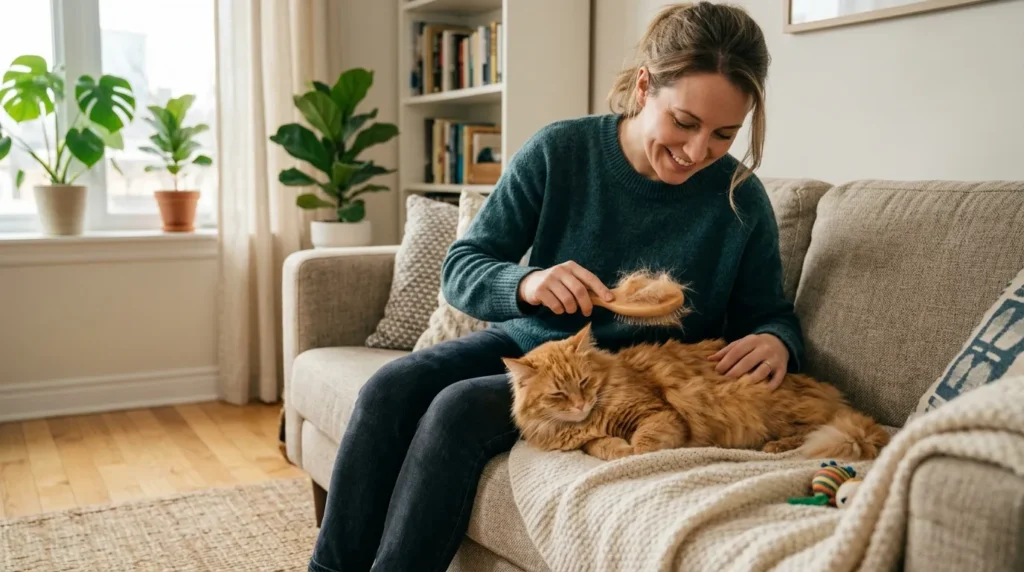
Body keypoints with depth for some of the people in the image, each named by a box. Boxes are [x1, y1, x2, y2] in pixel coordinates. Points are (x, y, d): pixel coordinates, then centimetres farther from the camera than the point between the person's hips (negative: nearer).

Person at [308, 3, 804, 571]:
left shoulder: (741, 200, -11)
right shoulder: (559, 150, -12)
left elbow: (767, 311, 3)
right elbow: (460, 268, -10)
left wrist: (776, 341, -22)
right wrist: (524, 284, -32)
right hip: (529, 339, 3)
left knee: (461, 408, -27)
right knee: (389, 390, -22)